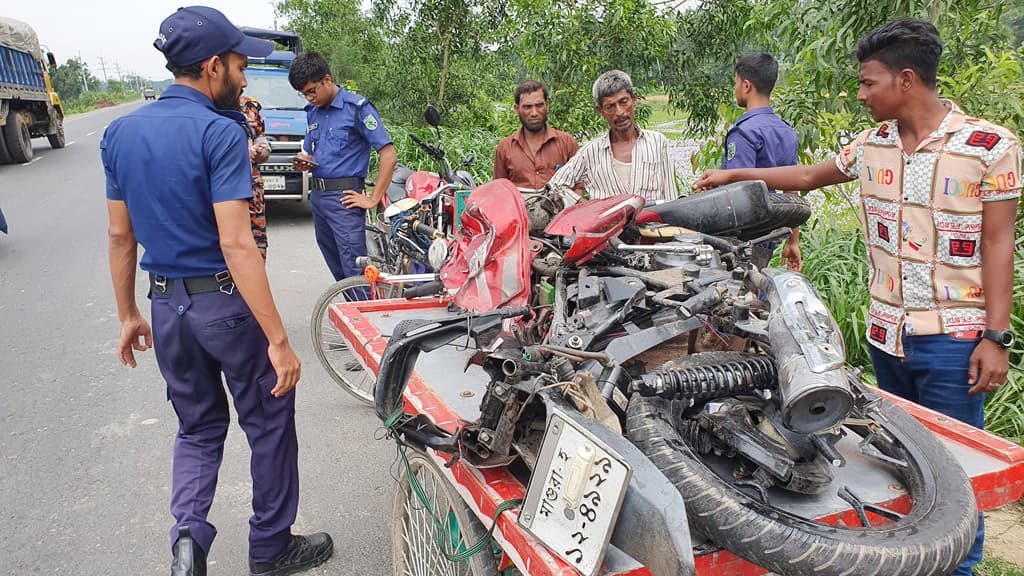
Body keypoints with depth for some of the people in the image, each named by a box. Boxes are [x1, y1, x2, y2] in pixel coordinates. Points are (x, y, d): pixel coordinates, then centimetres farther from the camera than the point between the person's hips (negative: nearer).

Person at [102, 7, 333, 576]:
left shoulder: (120, 132, 5)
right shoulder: (220, 132, -17)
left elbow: (121, 235, 9)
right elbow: (235, 243, -24)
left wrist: (129, 315, 19)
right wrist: (278, 338, -23)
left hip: (166, 305, 6)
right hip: (226, 302, -6)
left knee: (198, 427, 23)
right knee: (269, 424, 12)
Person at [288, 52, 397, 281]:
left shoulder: (357, 107, -9)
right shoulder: (313, 112, 15)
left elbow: (389, 156, -14)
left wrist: (373, 199, -15)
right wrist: (304, 161, 2)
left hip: (344, 198, -8)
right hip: (317, 196, 8)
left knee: (355, 272, -11)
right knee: (339, 271, 13)